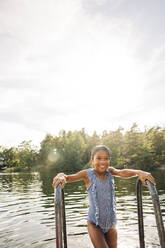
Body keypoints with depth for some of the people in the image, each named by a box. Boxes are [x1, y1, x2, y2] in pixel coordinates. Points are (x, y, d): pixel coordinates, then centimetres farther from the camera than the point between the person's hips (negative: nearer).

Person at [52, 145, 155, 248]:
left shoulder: (110, 171, -5)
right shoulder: (88, 174, -13)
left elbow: (123, 173, -23)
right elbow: (69, 177, -22)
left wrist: (139, 172, -41)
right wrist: (61, 176, -45)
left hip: (111, 223, 3)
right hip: (95, 224, -3)